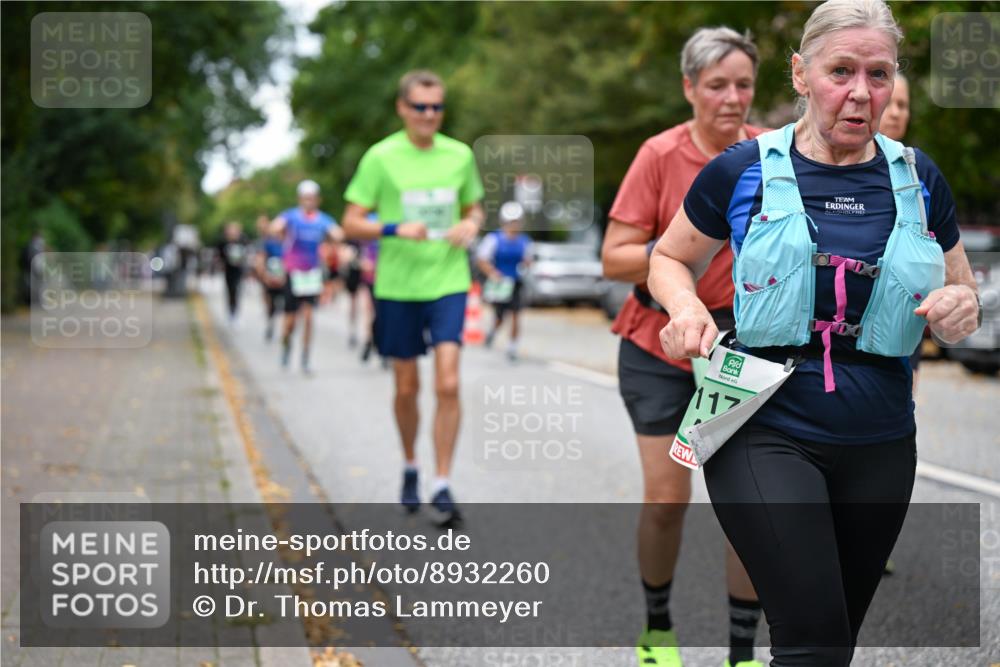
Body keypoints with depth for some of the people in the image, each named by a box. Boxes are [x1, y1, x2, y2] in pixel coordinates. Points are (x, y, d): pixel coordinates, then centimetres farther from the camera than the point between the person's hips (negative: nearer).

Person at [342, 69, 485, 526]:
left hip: (448, 284, 1)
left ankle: (442, 487, -5)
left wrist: (470, 224, -4)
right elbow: (352, 223, -4)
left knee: (448, 383, -12)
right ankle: (410, 467, 34)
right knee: (407, 388, 10)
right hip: (397, 287, -1)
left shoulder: (460, 155, 4)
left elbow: (474, 207, 20)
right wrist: (396, 229, -21)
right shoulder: (381, 157, -4)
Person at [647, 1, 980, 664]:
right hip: (765, 432, -4)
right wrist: (687, 306, -11)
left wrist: (960, 307, -8)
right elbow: (669, 260, 11)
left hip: (880, 444, 4)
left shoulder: (917, 179, 5)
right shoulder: (743, 172, -3)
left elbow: (966, 297, 16)